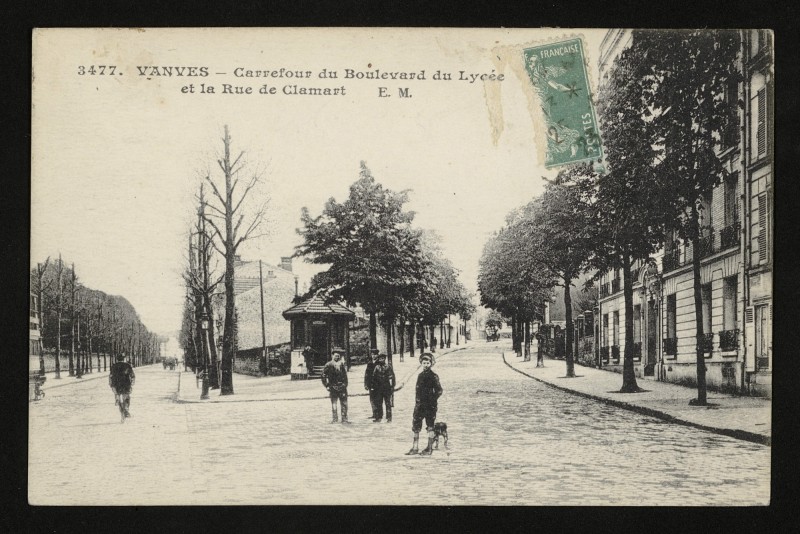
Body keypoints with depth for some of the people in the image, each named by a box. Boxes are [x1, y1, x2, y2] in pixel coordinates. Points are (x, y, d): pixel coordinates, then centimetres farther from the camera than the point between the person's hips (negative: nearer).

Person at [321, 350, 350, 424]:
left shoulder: (342, 364, 11)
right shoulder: (329, 365, -4)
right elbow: (323, 376, -3)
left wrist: (345, 384, 12)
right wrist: (327, 386, -5)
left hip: (342, 387, 4)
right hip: (333, 388, -4)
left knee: (344, 404, 4)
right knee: (333, 404, -2)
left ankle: (344, 419, 10)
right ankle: (334, 419, 4)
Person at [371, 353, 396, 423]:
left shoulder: (388, 367, -1)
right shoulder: (377, 367, 7)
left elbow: (392, 377, -2)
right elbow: (373, 377, 11)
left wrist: (392, 386, -7)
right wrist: (373, 386, 6)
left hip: (387, 388, -3)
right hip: (378, 388, 3)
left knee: (388, 403, 0)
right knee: (378, 403, 5)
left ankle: (389, 418, 4)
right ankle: (378, 417, 11)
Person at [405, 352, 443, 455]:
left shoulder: (433, 376, -6)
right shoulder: (420, 375, 13)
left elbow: (439, 390, -8)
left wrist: (433, 400, -12)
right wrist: (416, 401, 12)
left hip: (430, 405, -6)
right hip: (419, 404, 6)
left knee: (430, 426, 1)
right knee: (415, 426, 4)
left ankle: (429, 448, 8)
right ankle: (415, 448, 9)